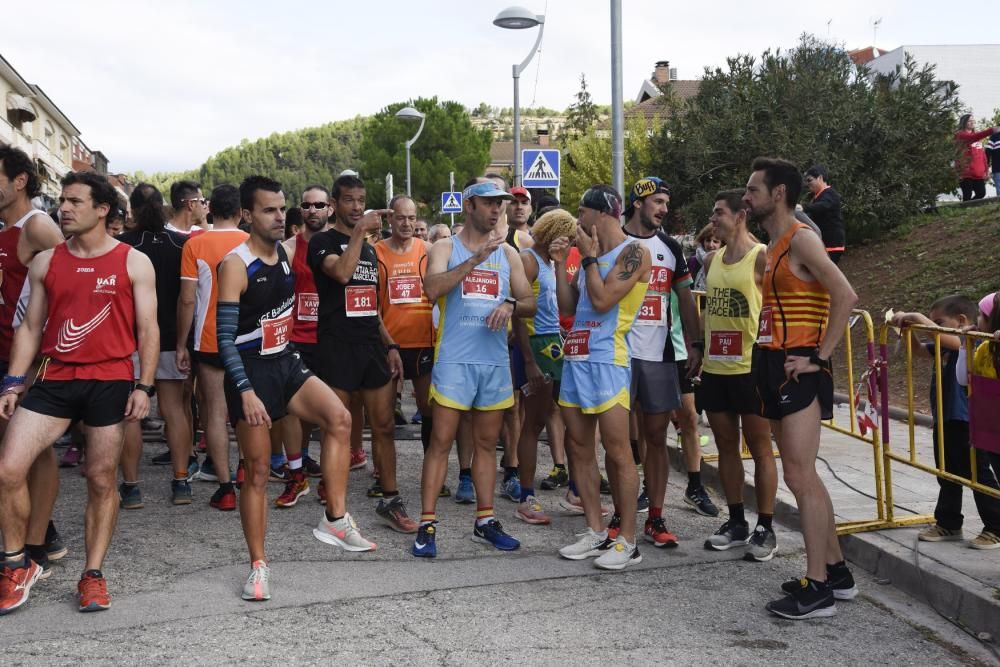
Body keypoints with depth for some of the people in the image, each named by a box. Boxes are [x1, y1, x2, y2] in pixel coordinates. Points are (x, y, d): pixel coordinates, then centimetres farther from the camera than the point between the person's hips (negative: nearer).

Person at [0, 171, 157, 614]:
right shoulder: (45, 262, 10)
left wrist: (143, 386, -8)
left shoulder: (134, 262, 1)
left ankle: (93, 574, 18)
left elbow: (147, 329, 0)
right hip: (55, 380, 3)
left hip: (110, 382, -3)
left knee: (102, 482, 4)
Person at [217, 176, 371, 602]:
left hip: (287, 362, 6)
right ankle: (258, 565, 12)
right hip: (251, 371, -6)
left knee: (339, 418, -15)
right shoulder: (236, 265, -16)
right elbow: (225, 337, -20)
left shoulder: (283, 253, 4)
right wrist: (246, 391, -26)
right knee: (258, 470, -1)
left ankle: (335, 519, -6)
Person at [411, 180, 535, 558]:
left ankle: (485, 521, 20)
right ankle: (427, 524, 3)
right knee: (441, 442, -4)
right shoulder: (445, 248, 2)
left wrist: (510, 305, -9)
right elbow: (433, 289, -18)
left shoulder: (507, 254, 13)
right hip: (454, 360, -4)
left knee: (487, 444, 11)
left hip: (495, 360, 4)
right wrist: (475, 259, -21)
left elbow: (530, 303, 12)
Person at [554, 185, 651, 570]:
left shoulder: (633, 252, -7)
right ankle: (596, 533, 18)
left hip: (607, 361, -9)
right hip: (575, 358, 9)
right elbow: (567, 307, 16)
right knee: (578, 447, 9)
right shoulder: (592, 254, 16)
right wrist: (561, 264, 8)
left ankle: (627, 541, 3)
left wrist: (588, 256, -8)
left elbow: (602, 300, -17)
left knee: (617, 451, -5)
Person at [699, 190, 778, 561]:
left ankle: (765, 529, 11)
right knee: (726, 446, 12)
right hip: (715, 369, 7)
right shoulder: (712, 260, 12)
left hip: (751, 368, -7)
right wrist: (698, 351, 16)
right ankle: (736, 523, 23)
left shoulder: (762, 258, -9)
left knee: (760, 448, 2)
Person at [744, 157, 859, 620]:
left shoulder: (800, 239, -10)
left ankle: (817, 589, -3)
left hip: (799, 369, -10)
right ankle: (835, 567, 24)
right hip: (775, 367, 10)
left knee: (799, 475, -9)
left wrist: (820, 357, -21)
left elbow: (845, 296, -21)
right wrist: (768, 368, 11)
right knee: (801, 474, 13)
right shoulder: (772, 247, 18)